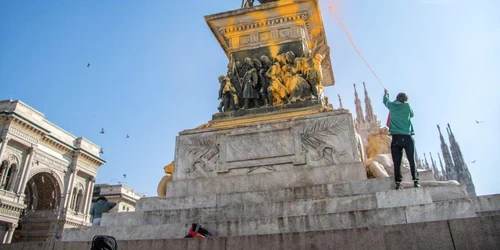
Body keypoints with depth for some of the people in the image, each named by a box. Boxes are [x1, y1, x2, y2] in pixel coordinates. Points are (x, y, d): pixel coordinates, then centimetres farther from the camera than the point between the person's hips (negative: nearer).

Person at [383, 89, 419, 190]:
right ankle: (415, 181, -3)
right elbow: (412, 115, 23)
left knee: (397, 162, -1)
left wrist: (386, 93, 52)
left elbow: (385, 100, 31)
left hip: (396, 137, 1)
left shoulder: (391, 105, 9)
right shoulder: (407, 106, 5)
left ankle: (398, 183, -5)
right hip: (407, 137, -1)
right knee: (412, 160, 1)